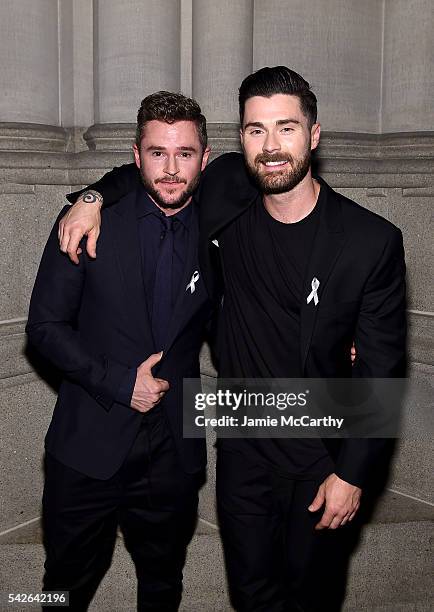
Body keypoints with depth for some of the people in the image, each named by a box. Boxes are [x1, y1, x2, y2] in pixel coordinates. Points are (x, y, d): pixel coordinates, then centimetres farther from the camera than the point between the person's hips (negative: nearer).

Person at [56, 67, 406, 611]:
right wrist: (95, 196, -4)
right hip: (242, 453, 3)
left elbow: (380, 371, -12)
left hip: (323, 465, -2)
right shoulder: (225, 192, -9)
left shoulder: (373, 242, -18)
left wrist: (353, 474, -10)